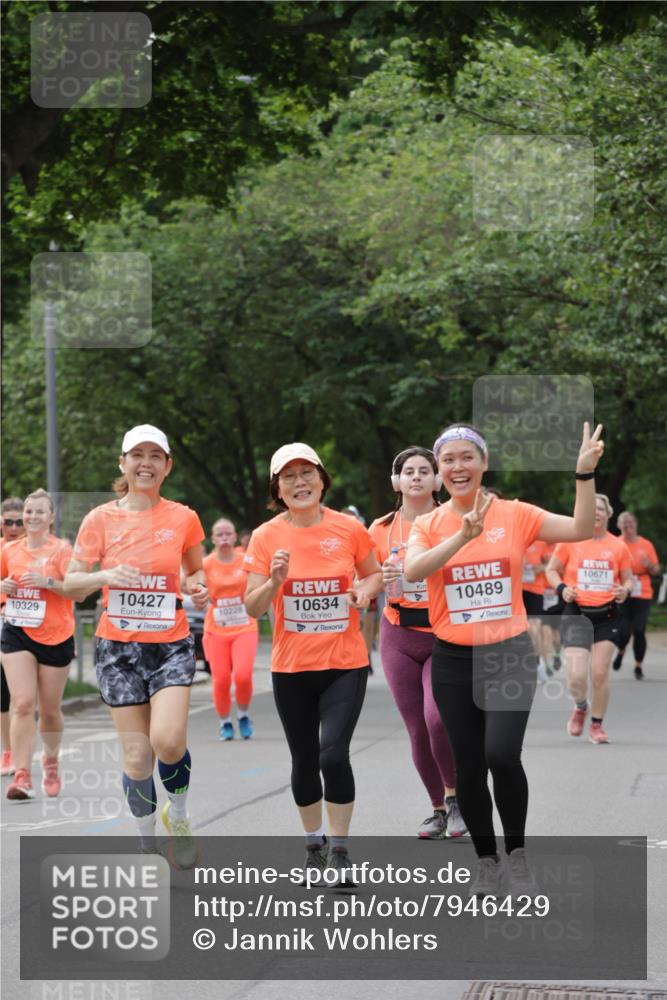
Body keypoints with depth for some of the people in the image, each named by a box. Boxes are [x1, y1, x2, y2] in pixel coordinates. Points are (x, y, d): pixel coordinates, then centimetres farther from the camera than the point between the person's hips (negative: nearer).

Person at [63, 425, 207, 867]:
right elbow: (72, 581, 1)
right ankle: (148, 842, 18)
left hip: (171, 643, 0)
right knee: (137, 755, -2)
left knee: (168, 740, -21)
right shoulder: (101, 519, 0)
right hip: (118, 647, 0)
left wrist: (199, 587, -5)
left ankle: (179, 815, 7)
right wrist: (107, 575, -19)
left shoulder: (184, 518, 2)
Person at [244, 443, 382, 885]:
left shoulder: (349, 528, -4)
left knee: (334, 753, -16)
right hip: (291, 667, 1)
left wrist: (365, 590, -9)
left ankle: (340, 849, 0)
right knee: (305, 760, 12)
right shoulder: (265, 537, -4)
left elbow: (374, 573, 13)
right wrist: (275, 581, -23)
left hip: (345, 663, -1)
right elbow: (253, 607, -4)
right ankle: (314, 844, 32)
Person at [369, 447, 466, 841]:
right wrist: (383, 580, -11)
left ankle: (454, 796, 1)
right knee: (417, 730, 3)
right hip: (400, 636, 3)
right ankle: (438, 809, 21)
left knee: (437, 718, -21)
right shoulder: (382, 530, 5)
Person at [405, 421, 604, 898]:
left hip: (510, 653, -2)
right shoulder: (428, 525, -1)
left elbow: (581, 529, -8)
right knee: (468, 766, 6)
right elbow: (413, 570, -21)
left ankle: (517, 851, 3)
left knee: (502, 754, -19)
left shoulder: (514, 514, -2)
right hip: (454, 660, 2)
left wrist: (585, 473, -20)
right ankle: (487, 860, 25)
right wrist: (462, 537, -34)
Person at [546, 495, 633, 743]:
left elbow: (628, 579, 14)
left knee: (600, 674, -2)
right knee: (576, 676, -11)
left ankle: (596, 725, 17)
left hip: (607, 616, 2)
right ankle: (580, 707, 23)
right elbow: (551, 570, 7)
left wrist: (625, 590, -9)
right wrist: (562, 588, -12)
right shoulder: (570, 541, -1)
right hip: (576, 613, -2)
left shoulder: (618, 546, 5)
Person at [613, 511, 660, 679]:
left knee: (639, 631, -6)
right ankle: (621, 651, 25)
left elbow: (656, 571, 10)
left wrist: (649, 565, -11)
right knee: (623, 631, -10)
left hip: (642, 595, 1)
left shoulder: (646, 545, 5)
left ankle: (638, 666, 11)